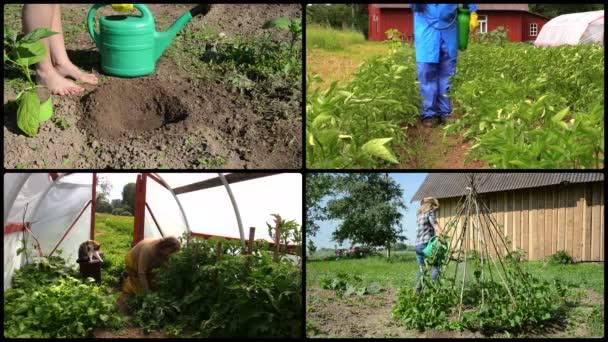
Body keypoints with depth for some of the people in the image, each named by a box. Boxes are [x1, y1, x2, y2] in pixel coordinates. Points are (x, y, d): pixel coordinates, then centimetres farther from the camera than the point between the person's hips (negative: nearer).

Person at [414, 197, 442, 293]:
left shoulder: (419, 214, 22)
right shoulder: (430, 212, 0)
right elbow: (435, 224, -17)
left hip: (418, 245, 8)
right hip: (427, 243, -8)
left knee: (421, 269, 12)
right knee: (436, 266, -6)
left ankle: (417, 291, 5)